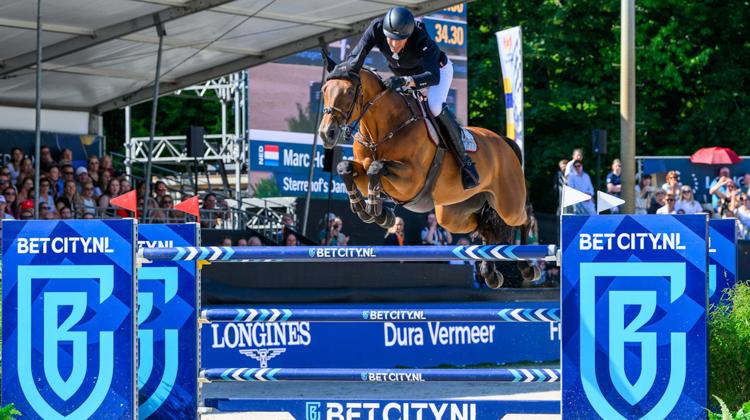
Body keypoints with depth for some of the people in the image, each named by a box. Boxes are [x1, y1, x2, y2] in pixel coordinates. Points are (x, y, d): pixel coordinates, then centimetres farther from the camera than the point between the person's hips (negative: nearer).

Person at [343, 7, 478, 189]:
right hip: (403, 74, 6)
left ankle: (464, 160, -18)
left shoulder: (422, 39, -41)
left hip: (438, 69, -6)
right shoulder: (376, 29, -32)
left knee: (434, 105, -30)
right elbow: (354, 62, -31)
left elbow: (433, 76, -50)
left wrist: (405, 81, -65)